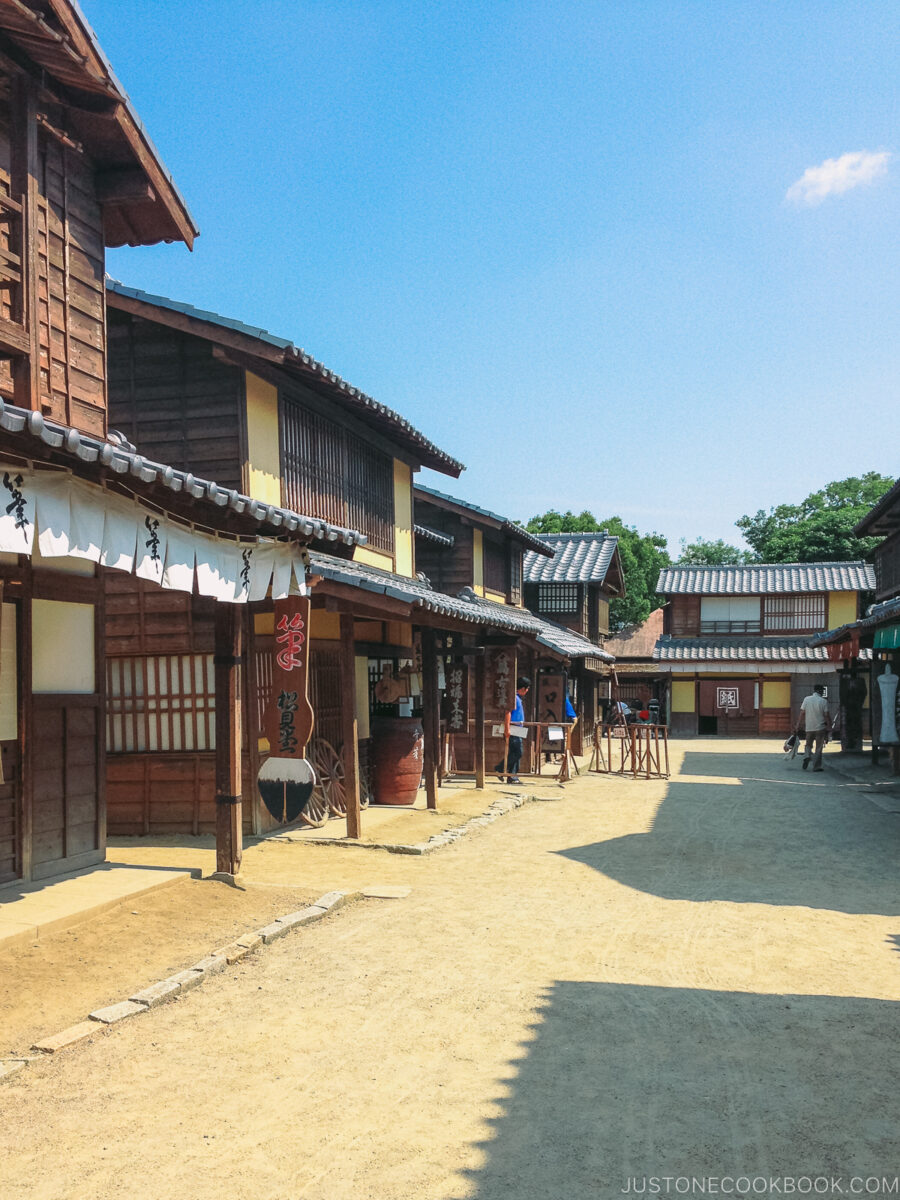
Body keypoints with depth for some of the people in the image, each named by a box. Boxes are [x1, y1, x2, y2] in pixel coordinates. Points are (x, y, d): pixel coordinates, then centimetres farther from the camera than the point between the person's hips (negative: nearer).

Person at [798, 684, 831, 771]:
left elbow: (802, 713, -1)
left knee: (808, 745, 17)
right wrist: (829, 726, 0)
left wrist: (799, 724, 5)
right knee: (819, 748, 6)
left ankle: (807, 756, -11)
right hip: (820, 728, -2)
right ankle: (817, 767, 6)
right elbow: (826, 715, -8)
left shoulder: (807, 699, -1)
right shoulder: (823, 701, -7)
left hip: (809, 727, 2)